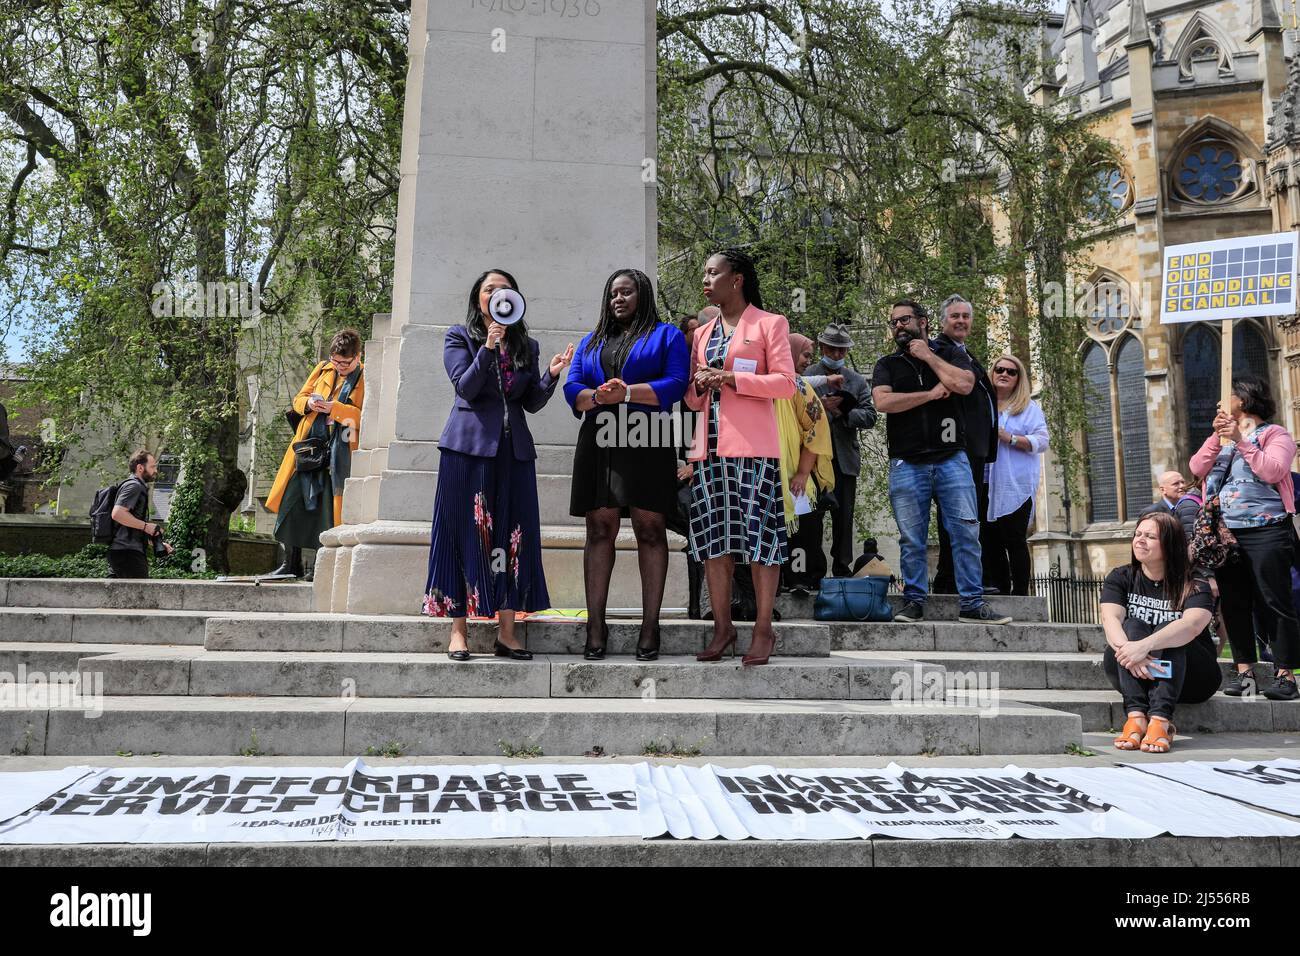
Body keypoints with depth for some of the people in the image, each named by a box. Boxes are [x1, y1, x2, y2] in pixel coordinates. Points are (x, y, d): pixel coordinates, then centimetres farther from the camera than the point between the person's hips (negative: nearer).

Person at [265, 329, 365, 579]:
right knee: (293, 504, 5)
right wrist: (308, 403, -6)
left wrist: (335, 408, -22)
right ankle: (291, 564, 16)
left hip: (339, 454, -5)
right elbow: (299, 398, 17)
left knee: (329, 510, -3)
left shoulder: (367, 380, -2)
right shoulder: (322, 370, 12)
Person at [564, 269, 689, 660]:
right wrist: (597, 396, -10)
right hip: (599, 444, 3)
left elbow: (676, 384, -3)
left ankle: (650, 627, 0)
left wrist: (627, 392, -14)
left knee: (650, 530, -4)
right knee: (600, 530, -1)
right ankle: (596, 626, 1)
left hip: (648, 445, -3)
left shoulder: (666, 335, 12)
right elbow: (572, 388, 12)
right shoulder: (591, 342, 24)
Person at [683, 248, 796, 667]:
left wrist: (732, 378, -13)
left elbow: (785, 382, -5)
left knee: (758, 533, -6)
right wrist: (699, 384, 0)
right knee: (711, 536, 3)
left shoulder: (769, 323, 5)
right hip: (709, 447, 6)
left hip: (752, 444, -5)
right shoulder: (703, 333, 21)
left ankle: (763, 629, 2)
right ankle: (722, 627, 11)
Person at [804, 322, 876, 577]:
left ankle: (842, 568, 15)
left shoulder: (857, 381, 13)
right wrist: (820, 407, -18)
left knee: (844, 517, 7)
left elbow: (870, 417, 3)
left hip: (845, 458, 3)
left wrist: (843, 412, -12)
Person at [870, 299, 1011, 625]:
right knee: (911, 539, 1)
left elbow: (963, 384, -9)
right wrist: (931, 394, -4)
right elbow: (882, 402, -5)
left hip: (951, 459, 0)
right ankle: (914, 602, 9)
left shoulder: (949, 354, 14)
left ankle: (972, 604, 2)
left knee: (966, 533, -4)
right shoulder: (887, 364, 14)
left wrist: (928, 356, -1)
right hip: (906, 465, 1)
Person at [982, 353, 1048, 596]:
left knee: (1014, 540, -3)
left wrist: (1008, 437, -15)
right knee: (990, 540, 6)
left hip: (1015, 487, -4)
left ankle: (1020, 593, 1)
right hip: (987, 486, 5)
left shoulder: (1030, 408, 4)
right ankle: (999, 589, 14)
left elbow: (1041, 442, -6)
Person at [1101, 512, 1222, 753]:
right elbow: (1110, 619, -17)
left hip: (1188, 677, -2)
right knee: (1133, 626, -25)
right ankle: (1136, 716, -43)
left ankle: (1160, 721, -45)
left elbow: (1192, 625, -29)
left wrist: (1145, 646, -44)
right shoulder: (1120, 578, 1)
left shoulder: (1194, 585, -7)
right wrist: (1129, 651, -39)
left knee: (1167, 634, -29)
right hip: (1128, 672, 2)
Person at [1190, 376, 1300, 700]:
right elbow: (1197, 469, 4)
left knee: (1274, 603, -6)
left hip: (1266, 531, -6)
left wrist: (1241, 441, -14)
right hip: (1224, 533, 6)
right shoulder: (1221, 438, 19)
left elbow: (1273, 471, -14)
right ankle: (1244, 671, 12)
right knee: (1234, 604, 6)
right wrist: (1217, 436, -6)